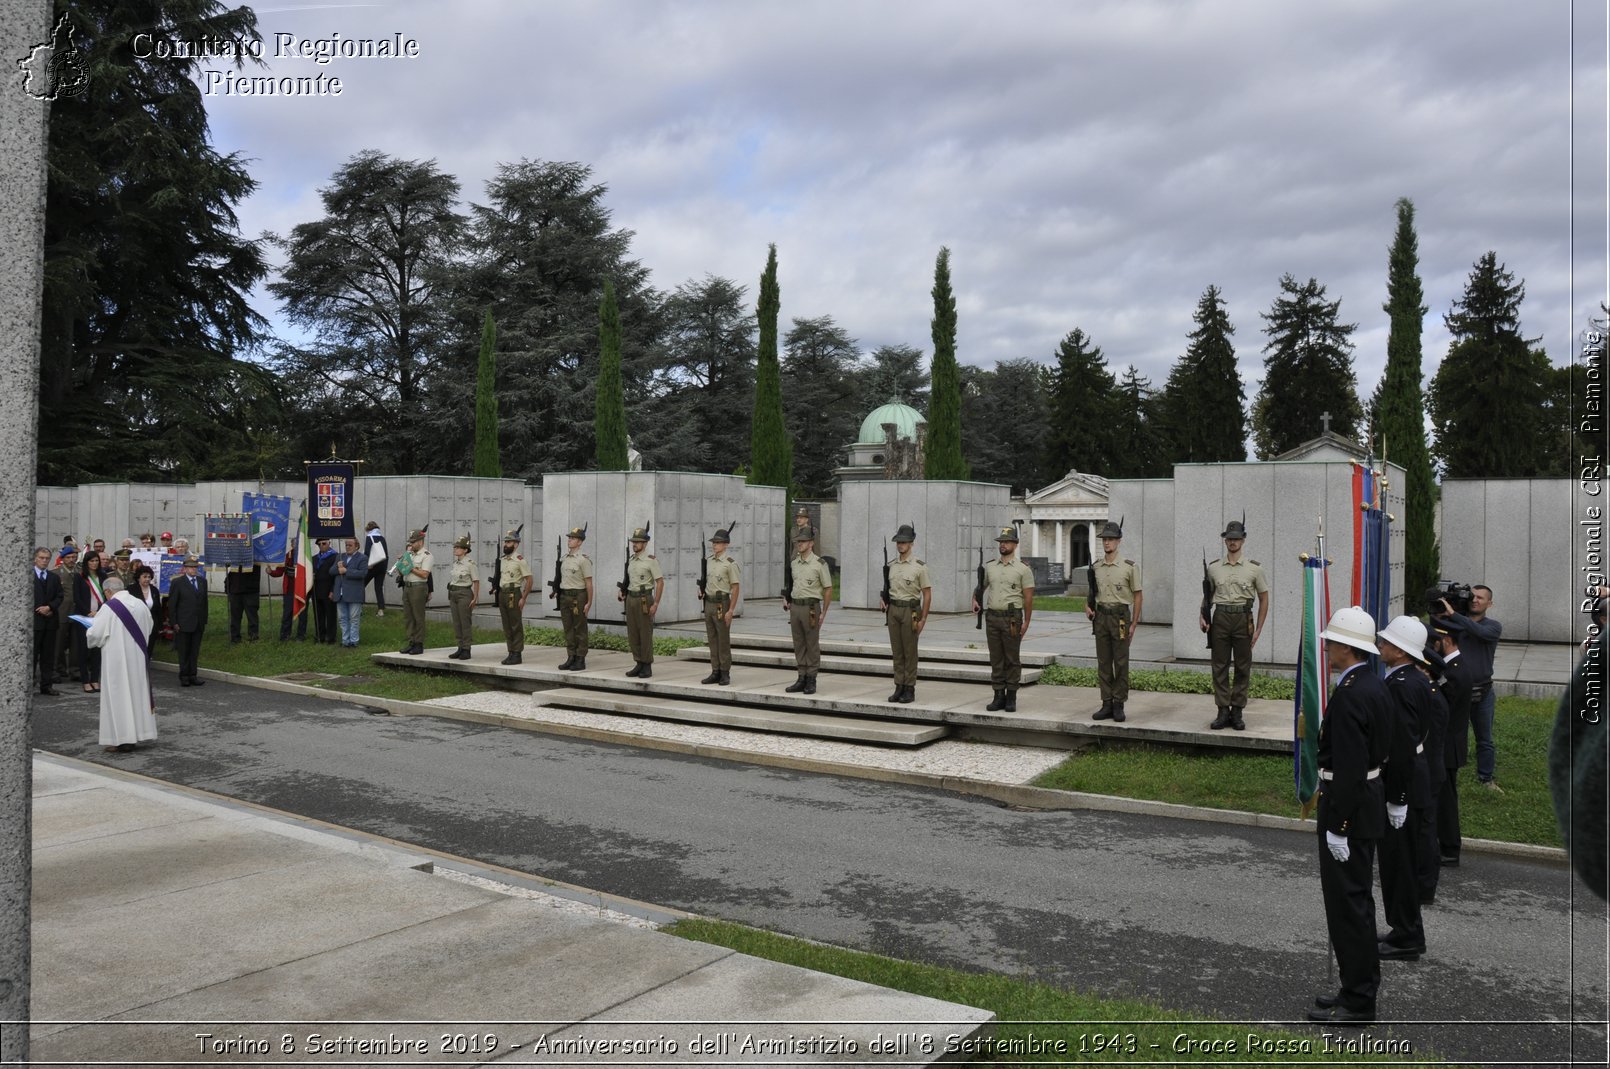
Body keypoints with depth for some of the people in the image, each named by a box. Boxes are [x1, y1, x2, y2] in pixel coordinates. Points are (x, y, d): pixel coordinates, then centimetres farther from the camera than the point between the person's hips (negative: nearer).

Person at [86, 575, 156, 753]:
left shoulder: (109, 608, -14)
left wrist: (89, 634, 9)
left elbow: (95, 634, -13)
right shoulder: (141, 604, 3)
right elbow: (148, 630, 12)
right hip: (138, 658, 5)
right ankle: (139, 731, 18)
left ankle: (122, 739, 3)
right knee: (137, 692, 13)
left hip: (117, 660, -5)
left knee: (118, 696, 1)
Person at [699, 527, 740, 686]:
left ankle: (725, 674, 5)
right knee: (712, 640, 10)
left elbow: (736, 588, -13)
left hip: (722, 604, -7)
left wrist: (731, 610, -17)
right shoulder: (708, 561, 9)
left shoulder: (730, 564, -12)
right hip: (708, 603, 7)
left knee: (723, 641, -1)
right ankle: (715, 672, 17)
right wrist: (703, 591, 4)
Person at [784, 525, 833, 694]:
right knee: (799, 645, 9)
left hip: (811, 607, -6)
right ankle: (802, 678, 15)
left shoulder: (819, 564, -8)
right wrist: (790, 603, 13)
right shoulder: (794, 563, 10)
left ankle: (811, 680, 6)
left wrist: (823, 613, -9)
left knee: (812, 645, 0)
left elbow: (828, 589, -6)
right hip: (795, 606, 6)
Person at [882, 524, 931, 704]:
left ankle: (910, 689, 6)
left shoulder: (919, 567, -7)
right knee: (896, 651, 8)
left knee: (910, 652, 0)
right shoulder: (891, 565, 9)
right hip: (893, 610, 5)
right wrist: (884, 601, 2)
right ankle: (899, 687, 14)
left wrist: (922, 619, -11)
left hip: (910, 610, -5)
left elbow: (927, 594, -7)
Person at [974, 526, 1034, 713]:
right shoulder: (989, 567, 10)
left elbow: (1028, 597, -5)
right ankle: (999, 696, 13)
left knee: (1012, 659, 2)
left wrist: (1026, 622, -10)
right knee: (996, 659, 7)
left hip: (1012, 618, -4)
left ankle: (1011, 697, 9)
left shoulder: (1023, 569, -3)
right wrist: (975, 600, 0)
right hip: (992, 617, 4)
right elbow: (980, 587, 21)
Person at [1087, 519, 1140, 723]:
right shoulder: (1095, 567, 8)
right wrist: (1088, 606, 1)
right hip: (1101, 616, 5)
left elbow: (1137, 596, -4)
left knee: (1121, 663, -1)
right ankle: (1107, 704, 13)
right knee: (1103, 663, 6)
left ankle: (1119, 704, 6)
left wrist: (1134, 624, -7)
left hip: (1120, 616, -4)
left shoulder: (1129, 566, -6)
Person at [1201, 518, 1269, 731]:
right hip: (1220, 619, 1)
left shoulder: (1254, 568, 0)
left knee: (1243, 668, 3)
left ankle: (1237, 711, 12)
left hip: (1243, 619, -1)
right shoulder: (1213, 568, 6)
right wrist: (1203, 616, -1)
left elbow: (1264, 599, 4)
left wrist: (1258, 629, -2)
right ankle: (1223, 712, 9)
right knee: (1220, 667, 2)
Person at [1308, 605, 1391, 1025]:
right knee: (1357, 900, 18)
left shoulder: (1349, 694, -23)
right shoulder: (1374, 684, 9)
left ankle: (1357, 1002, 8)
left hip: (1348, 808, -10)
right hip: (1368, 801, 10)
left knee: (1347, 903, -1)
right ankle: (1360, 986, 29)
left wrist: (1336, 828, -20)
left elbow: (1349, 769, -25)